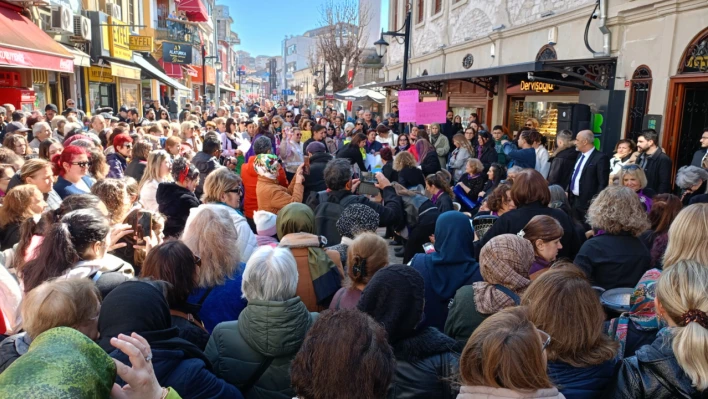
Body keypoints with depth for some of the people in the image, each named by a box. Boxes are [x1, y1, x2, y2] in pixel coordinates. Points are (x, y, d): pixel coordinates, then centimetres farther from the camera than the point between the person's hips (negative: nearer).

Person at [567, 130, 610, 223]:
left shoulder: (600, 158, -14)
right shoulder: (580, 155, 13)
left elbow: (603, 183, -16)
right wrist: (568, 192, 14)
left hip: (587, 203, -8)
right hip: (573, 200, 8)